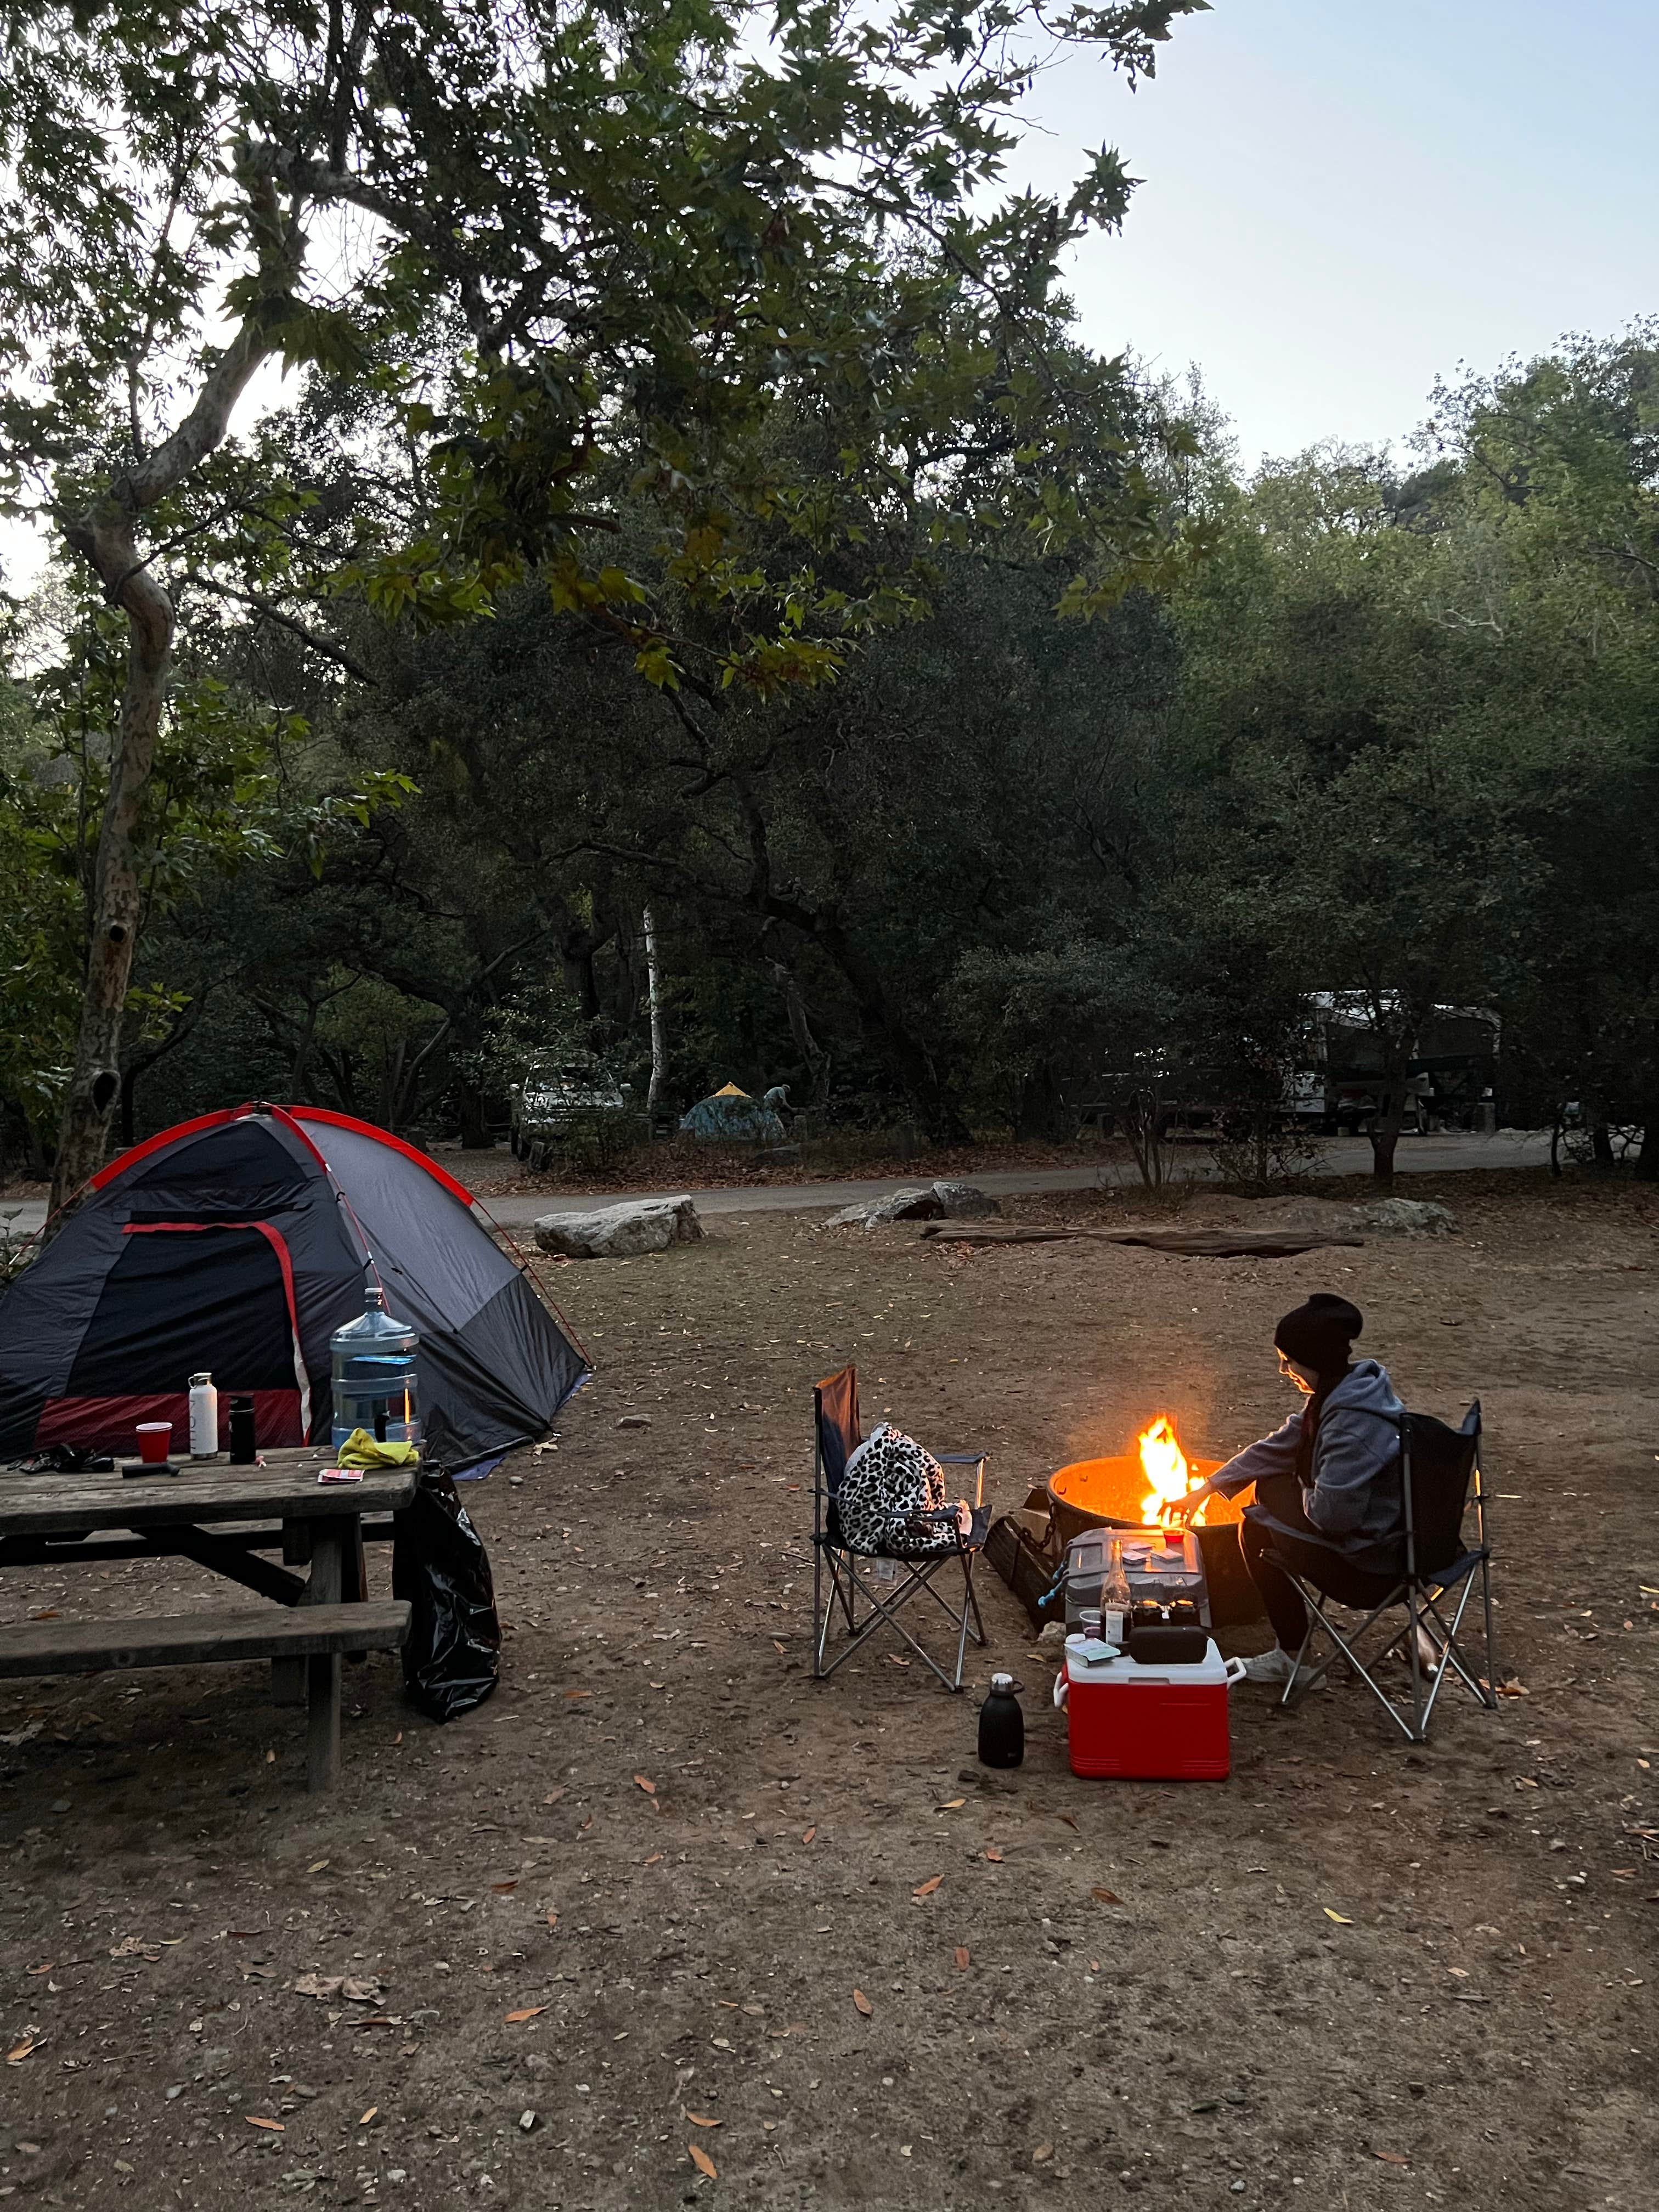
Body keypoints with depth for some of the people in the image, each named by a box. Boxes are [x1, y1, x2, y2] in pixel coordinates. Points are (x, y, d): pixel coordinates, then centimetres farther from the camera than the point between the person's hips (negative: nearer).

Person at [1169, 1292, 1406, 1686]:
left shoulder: (1353, 1425, -29)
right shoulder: (1337, 1395, 2)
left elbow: (1331, 1514, -30)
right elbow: (1275, 1449, 10)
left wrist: (1306, 1494, -6)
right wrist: (1205, 1489, 11)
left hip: (1373, 1569, -9)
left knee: (1257, 1531, 3)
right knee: (1273, 1483, 16)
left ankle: (1296, 1661, 12)